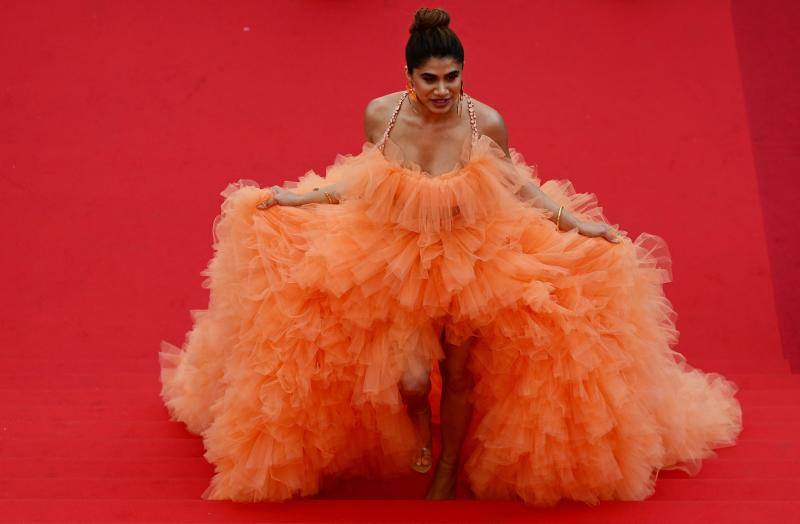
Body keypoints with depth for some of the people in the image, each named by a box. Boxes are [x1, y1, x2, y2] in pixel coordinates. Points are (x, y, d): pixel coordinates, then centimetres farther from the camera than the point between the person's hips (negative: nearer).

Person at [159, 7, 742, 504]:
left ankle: (448, 470, 41)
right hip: (398, 258, 1)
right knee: (411, 378, -5)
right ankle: (419, 431, 35)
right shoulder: (381, 115, -17)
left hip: (473, 260, 0)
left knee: (460, 373, 12)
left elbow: (514, 181, -2)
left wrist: (574, 222, -4)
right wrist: (299, 197, 2)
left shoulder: (487, 122, -20)